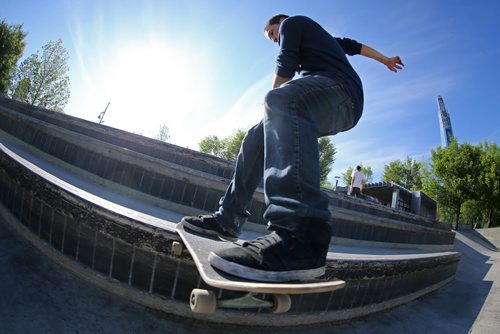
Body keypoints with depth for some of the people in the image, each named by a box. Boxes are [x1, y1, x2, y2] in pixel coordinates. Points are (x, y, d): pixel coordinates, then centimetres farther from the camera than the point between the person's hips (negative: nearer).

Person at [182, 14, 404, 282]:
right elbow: (355, 46, 48)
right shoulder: (318, 36, 41)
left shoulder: (291, 22, 16)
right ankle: (228, 219, 0)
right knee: (257, 137, 5)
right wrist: (385, 60, 59)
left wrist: (274, 104, 12)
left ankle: (301, 237, -61)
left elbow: (286, 66, 1)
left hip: (339, 88, -9)